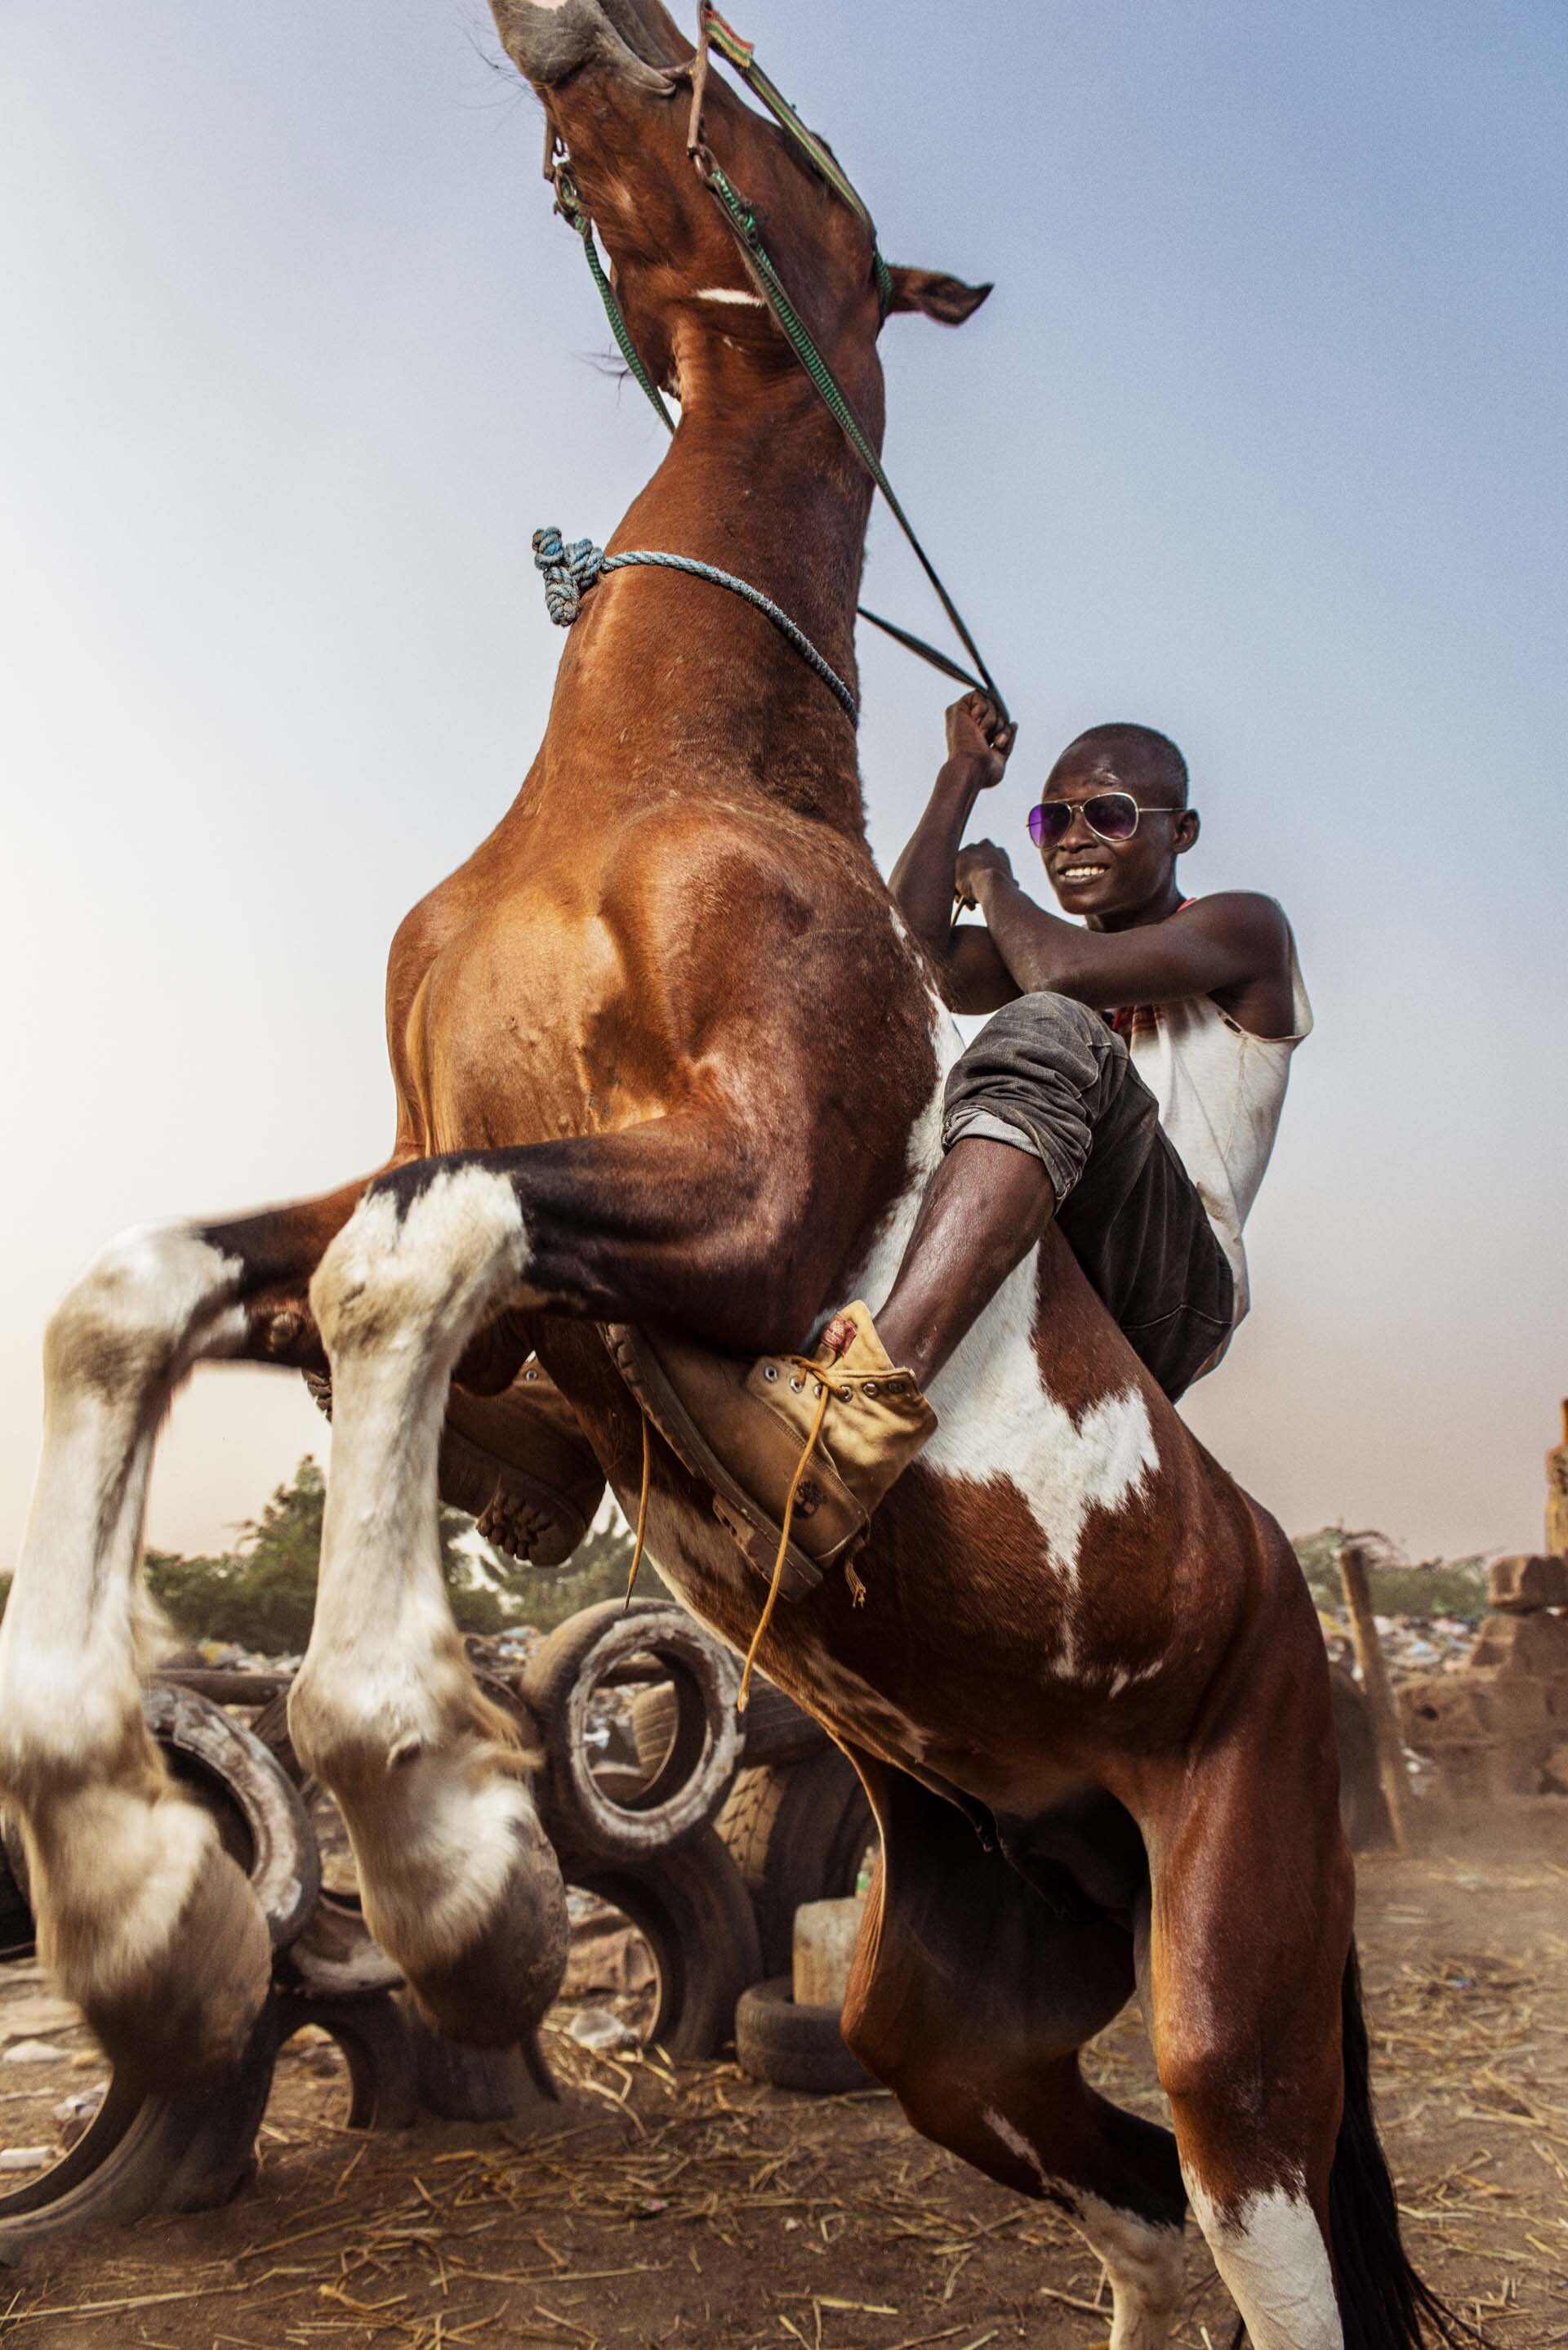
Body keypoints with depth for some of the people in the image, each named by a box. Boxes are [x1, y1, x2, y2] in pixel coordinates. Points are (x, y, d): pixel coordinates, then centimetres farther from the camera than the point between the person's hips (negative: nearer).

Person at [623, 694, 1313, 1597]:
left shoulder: (1246, 929, 8)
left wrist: (995, 884, 7)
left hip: (1172, 1298, -7)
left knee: (1051, 1032, -32)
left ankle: (869, 1406, -58)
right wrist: (963, 778, 10)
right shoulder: (1034, 942, 27)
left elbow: (1067, 972, -13)